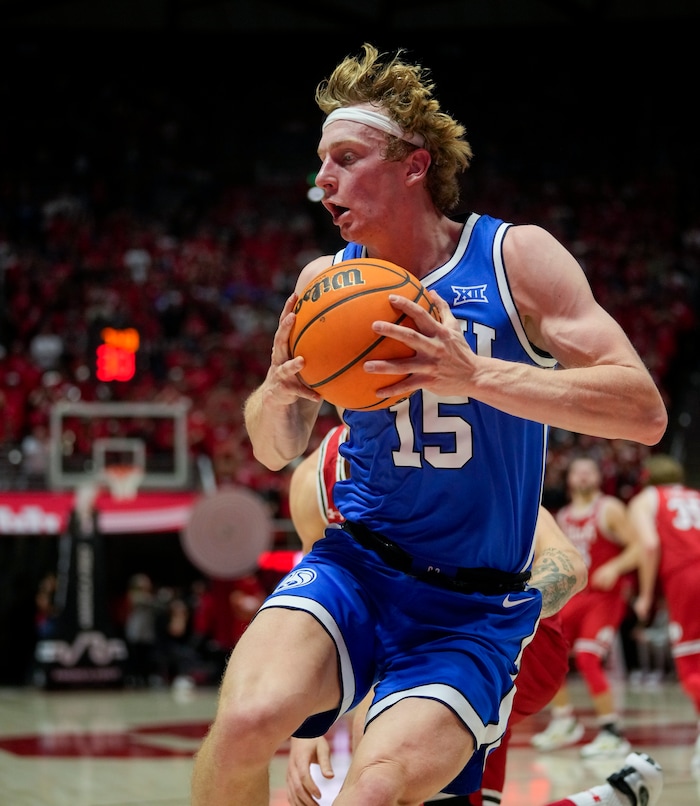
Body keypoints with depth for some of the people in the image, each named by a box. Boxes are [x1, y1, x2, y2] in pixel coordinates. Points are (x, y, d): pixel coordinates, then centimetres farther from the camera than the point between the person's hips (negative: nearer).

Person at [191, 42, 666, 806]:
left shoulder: (515, 258, -6)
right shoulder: (326, 281, 4)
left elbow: (645, 411, -16)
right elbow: (275, 451, 16)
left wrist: (474, 376, -28)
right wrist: (276, 392, -10)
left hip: (474, 610, -3)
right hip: (354, 569, 3)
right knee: (245, 720, -26)